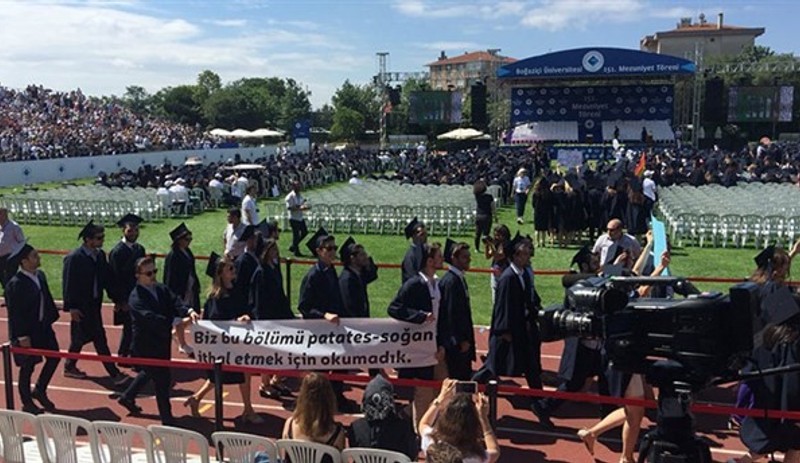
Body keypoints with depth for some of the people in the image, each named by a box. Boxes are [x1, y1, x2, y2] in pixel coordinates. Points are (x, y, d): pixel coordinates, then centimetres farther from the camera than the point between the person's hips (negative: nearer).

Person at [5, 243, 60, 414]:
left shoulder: (40, 275, 1)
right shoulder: (15, 284, -22)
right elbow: (14, 313, -20)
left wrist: (52, 317, 9)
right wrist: (22, 336, -18)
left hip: (43, 326, 7)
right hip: (26, 331, -7)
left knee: (54, 357, 12)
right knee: (27, 367, 8)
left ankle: (39, 390, 33)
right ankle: (27, 403, 26)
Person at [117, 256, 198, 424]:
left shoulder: (161, 289, 2)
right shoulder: (136, 297, -21)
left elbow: (175, 302, -10)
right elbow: (151, 318, -32)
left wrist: (189, 311, -32)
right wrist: (179, 321, -40)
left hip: (162, 341, 8)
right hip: (147, 345, -8)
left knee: (149, 372, 26)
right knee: (163, 379, -2)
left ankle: (127, 397, 50)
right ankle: (167, 418, 12)